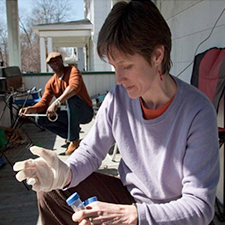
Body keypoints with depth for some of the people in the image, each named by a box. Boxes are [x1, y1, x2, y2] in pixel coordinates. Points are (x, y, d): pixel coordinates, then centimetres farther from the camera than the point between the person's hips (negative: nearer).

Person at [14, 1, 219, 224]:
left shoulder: (197, 112, -25)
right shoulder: (118, 97, -11)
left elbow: (200, 207, -24)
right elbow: (91, 150, -2)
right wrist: (65, 173, -24)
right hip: (126, 194, 4)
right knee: (50, 191, -8)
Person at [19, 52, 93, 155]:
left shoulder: (72, 70, -13)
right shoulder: (51, 83, 4)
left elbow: (74, 86, -35)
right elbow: (44, 102, -2)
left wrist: (57, 103, -46)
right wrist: (31, 109, -24)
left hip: (86, 112, -5)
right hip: (72, 114, 5)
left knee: (71, 98, -37)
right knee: (40, 119, -9)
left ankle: (74, 139, -25)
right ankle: (69, 134, 1)